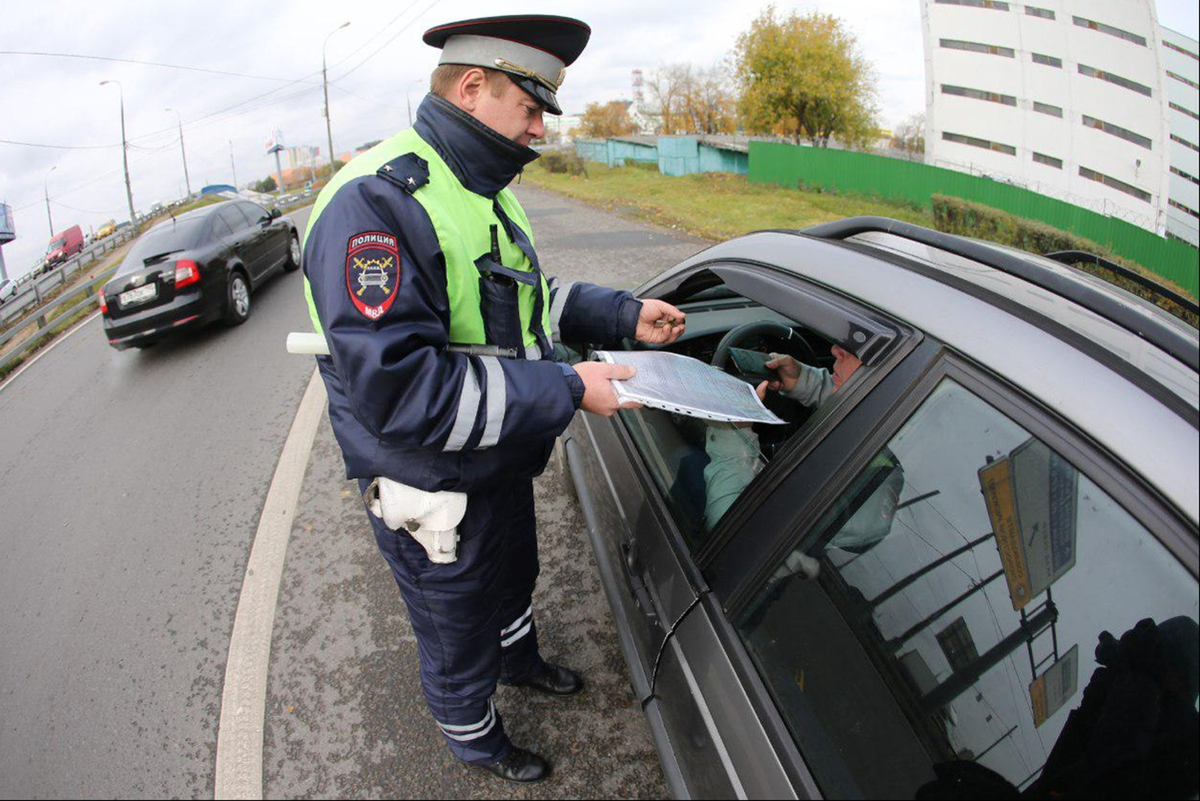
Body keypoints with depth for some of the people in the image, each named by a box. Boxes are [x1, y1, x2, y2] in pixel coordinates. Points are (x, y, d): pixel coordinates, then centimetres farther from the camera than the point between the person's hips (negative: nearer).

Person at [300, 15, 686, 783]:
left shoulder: (481, 189, 4)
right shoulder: (378, 201, -29)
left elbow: (526, 297, 16)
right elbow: (394, 389, -37)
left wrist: (624, 314, 1)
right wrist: (565, 391, -33)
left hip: (502, 463, 9)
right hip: (435, 496, -8)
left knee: (513, 578, 34)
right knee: (458, 639, 19)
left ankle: (520, 659, 64)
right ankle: (477, 741, 48)